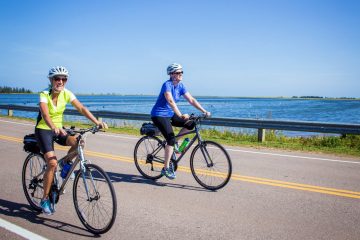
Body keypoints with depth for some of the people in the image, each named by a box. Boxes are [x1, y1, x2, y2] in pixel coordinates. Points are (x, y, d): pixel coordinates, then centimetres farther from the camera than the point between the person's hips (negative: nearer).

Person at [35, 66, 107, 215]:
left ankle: (67, 163, 6)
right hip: (43, 130, -4)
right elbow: (45, 115, -35)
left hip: (58, 129, 4)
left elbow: (81, 109, -16)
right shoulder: (44, 95, -19)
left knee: (78, 142, -26)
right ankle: (45, 199, -5)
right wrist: (54, 127, -56)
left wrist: (97, 122, -30)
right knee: (52, 163, -21)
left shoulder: (66, 94, -7)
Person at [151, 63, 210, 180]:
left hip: (170, 114, 8)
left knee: (191, 123, -8)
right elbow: (170, 101, -35)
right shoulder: (167, 84, -20)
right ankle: (166, 168, -9)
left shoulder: (180, 86, 3)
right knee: (171, 138, -19)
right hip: (159, 115, -8)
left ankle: (174, 142, 7)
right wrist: (180, 115, -47)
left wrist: (204, 111, -10)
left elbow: (191, 100, 0)